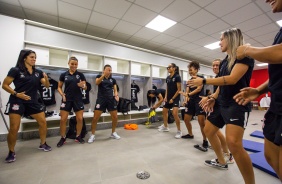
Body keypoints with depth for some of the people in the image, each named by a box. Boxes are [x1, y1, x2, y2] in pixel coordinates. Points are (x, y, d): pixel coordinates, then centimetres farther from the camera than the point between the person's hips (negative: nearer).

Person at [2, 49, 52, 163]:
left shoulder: (38, 72, 6)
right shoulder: (15, 70, -5)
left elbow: (47, 86, 5)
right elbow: (4, 85, -3)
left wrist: (46, 78, -15)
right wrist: (16, 94, -17)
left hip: (33, 102, 4)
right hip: (17, 102, -4)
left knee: (43, 122, 5)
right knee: (14, 128, -3)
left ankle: (43, 144, 23)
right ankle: (11, 152, 18)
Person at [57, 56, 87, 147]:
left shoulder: (80, 74, 2)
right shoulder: (63, 75, 3)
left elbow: (85, 88, 3)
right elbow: (59, 87, 9)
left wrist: (82, 86, -19)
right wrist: (62, 95, -8)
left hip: (78, 99, 0)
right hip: (67, 99, 0)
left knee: (80, 119, 1)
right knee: (63, 119, 1)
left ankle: (78, 136, 20)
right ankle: (63, 138, 21)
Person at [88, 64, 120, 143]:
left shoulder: (113, 79, 11)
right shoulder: (99, 76, 6)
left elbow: (115, 90, 12)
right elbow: (97, 83, -16)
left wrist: (116, 95, -9)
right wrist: (103, 75, -26)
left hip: (111, 99, 3)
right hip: (101, 99, -3)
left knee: (115, 117, 5)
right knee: (95, 118, -4)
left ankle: (113, 133, 26)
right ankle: (92, 135, 16)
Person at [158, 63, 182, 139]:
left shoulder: (177, 77, -11)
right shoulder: (167, 78, 9)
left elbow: (179, 90, -13)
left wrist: (173, 98, -16)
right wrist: (165, 97, 3)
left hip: (175, 98, -8)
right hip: (168, 98, 8)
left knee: (175, 114, -20)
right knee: (164, 111, 15)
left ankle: (179, 131, -2)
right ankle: (165, 127, 35)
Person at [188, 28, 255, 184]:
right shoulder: (224, 61, 16)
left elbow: (232, 79, -23)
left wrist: (204, 81, -21)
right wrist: (214, 97, 4)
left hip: (238, 104, -9)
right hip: (222, 104, 9)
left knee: (233, 142, -27)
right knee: (208, 131, 16)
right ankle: (222, 162, 35)